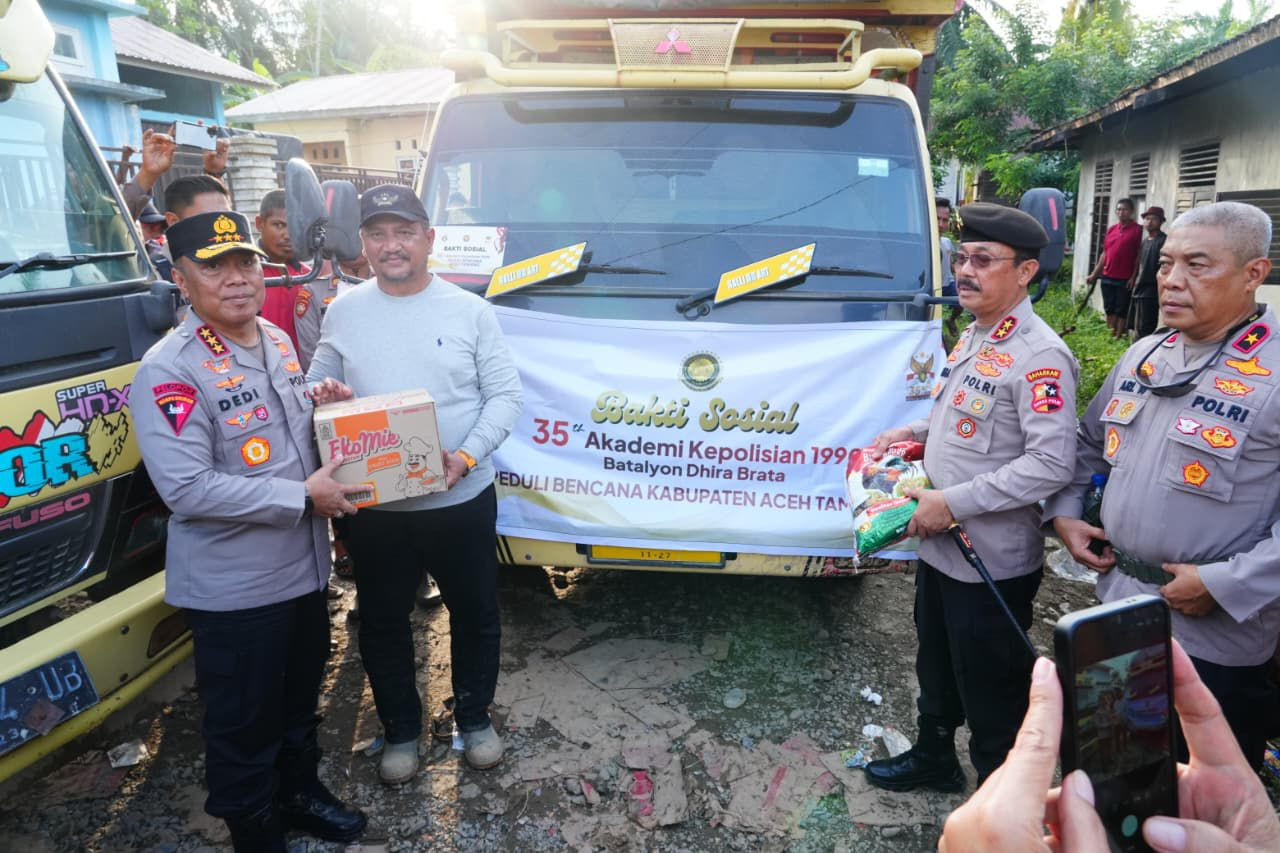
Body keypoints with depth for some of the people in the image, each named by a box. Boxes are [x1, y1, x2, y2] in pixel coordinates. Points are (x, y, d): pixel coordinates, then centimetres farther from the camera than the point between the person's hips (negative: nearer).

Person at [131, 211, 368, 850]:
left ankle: (300, 792, 48)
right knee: (244, 724, 11)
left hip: (305, 565, 8)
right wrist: (303, 497, -22)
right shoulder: (169, 370, -19)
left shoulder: (278, 341, 6)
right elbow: (186, 488, -25)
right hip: (233, 586, -7)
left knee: (300, 699, 25)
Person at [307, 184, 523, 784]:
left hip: (462, 499, -1)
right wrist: (321, 392, -15)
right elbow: (318, 385, 11)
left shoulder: (469, 309, -4)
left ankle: (474, 718, 40)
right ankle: (400, 730, 39)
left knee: (475, 614, 15)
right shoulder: (342, 312, 2)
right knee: (383, 622, 15)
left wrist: (467, 455, -20)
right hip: (373, 506, 1)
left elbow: (504, 395, -5)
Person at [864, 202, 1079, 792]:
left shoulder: (1039, 355, -21)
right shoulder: (973, 336, 8)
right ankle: (933, 758, 48)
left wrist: (954, 503, -25)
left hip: (992, 560, -9)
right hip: (939, 544, 9)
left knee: (991, 693, 9)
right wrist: (915, 432, 6)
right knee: (936, 666, 26)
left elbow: (1051, 464, -26)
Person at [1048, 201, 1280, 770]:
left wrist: (1225, 584, -24)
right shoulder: (1143, 355, 5)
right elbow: (1090, 442, 18)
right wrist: (1064, 512, 5)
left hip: (1214, 639, -6)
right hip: (1118, 610, 7)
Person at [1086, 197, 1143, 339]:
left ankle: (1118, 337, 5)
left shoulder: (1137, 230, -4)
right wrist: (1094, 274, 13)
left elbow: (1139, 255, -8)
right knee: (1109, 309, 9)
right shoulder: (1111, 230, 11)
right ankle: (1109, 336, 17)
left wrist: (1133, 277, -13)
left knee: (1122, 310, 0)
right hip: (1107, 277, 5)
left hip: (1125, 279, -5)